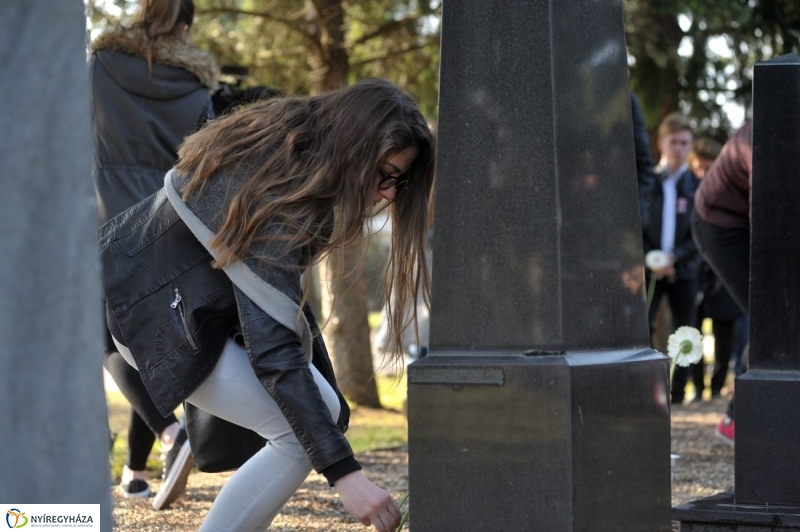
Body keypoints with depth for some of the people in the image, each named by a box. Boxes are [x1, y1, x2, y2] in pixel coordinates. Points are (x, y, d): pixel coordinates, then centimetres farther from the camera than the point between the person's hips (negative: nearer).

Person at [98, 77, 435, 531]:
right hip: (159, 310, -10)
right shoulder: (277, 202, -34)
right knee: (301, 435, -19)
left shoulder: (292, 138, -7)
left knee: (327, 413, 5)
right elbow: (273, 352, -36)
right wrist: (344, 474, -38)